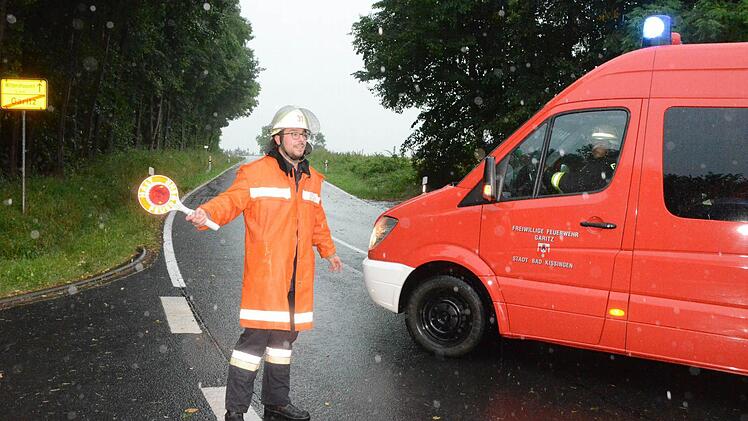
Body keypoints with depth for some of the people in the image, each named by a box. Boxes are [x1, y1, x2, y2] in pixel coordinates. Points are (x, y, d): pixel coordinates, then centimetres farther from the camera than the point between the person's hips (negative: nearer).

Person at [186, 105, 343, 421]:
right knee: (255, 338, -9)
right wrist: (206, 213, -33)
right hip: (264, 274, -7)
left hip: (298, 279, 7)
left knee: (284, 337, 15)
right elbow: (230, 200, -13)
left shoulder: (312, 179, 16)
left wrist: (328, 251, 36)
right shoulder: (255, 173, -4)